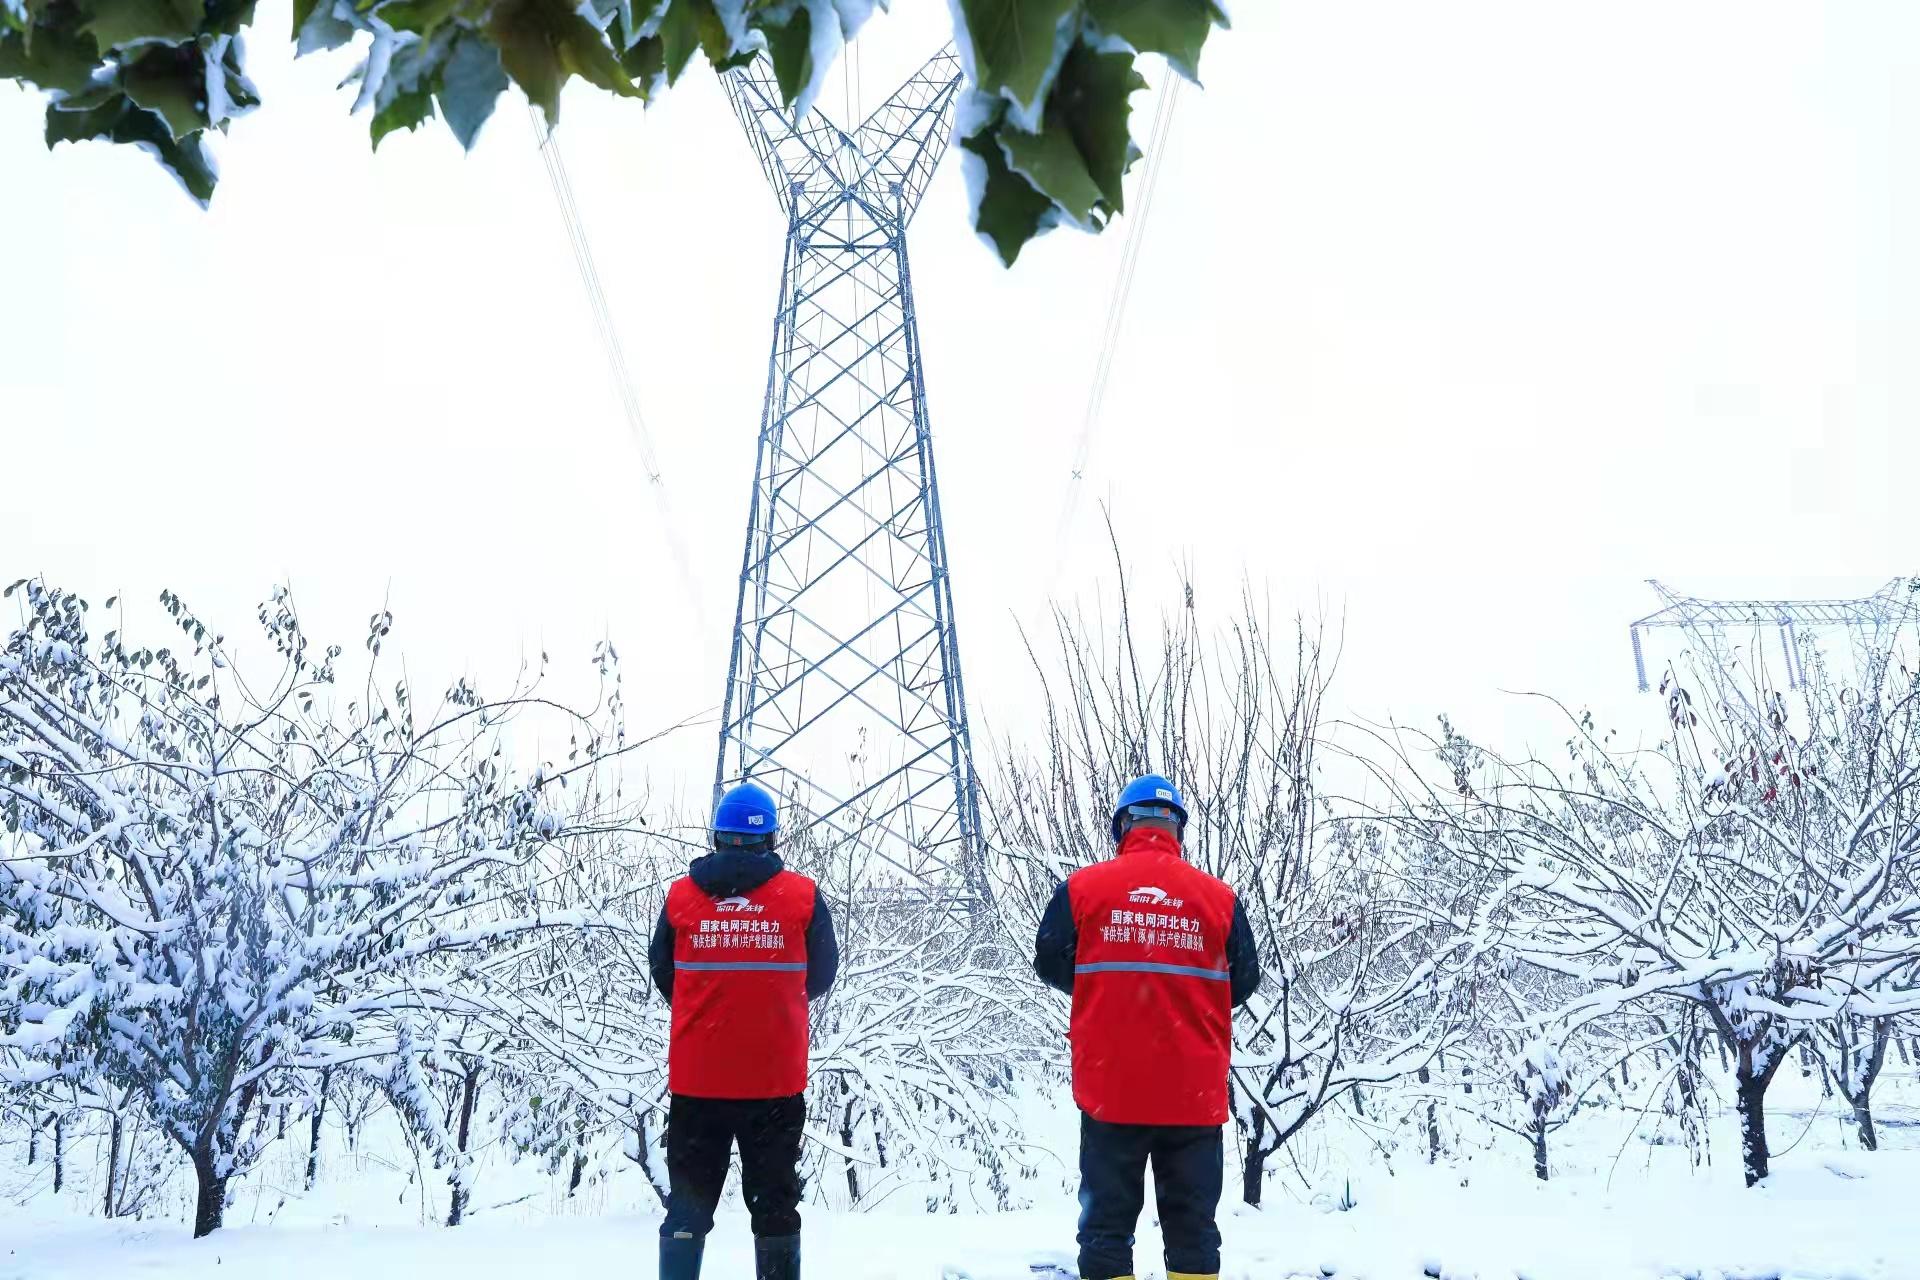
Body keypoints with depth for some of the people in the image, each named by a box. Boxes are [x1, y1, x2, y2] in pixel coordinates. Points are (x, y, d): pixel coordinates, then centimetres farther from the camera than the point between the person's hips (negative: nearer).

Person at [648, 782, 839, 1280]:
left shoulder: (680, 895, -2)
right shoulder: (803, 896, -5)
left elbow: (662, 974, 9)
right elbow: (822, 976, 8)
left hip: (695, 1079, 1)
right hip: (776, 1079, -1)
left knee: (688, 1204, 14)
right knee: (775, 1205, 12)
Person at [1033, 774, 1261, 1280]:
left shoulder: (1082, 886, -3)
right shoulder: (1219, 897, -1)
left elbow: (1050, 964, 4)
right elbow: (1245, 982, 6)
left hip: (1110, 1086, -1)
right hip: (1195, 1091, 1)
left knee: (1107, 1224, 8)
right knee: (1192, 1227, 12)